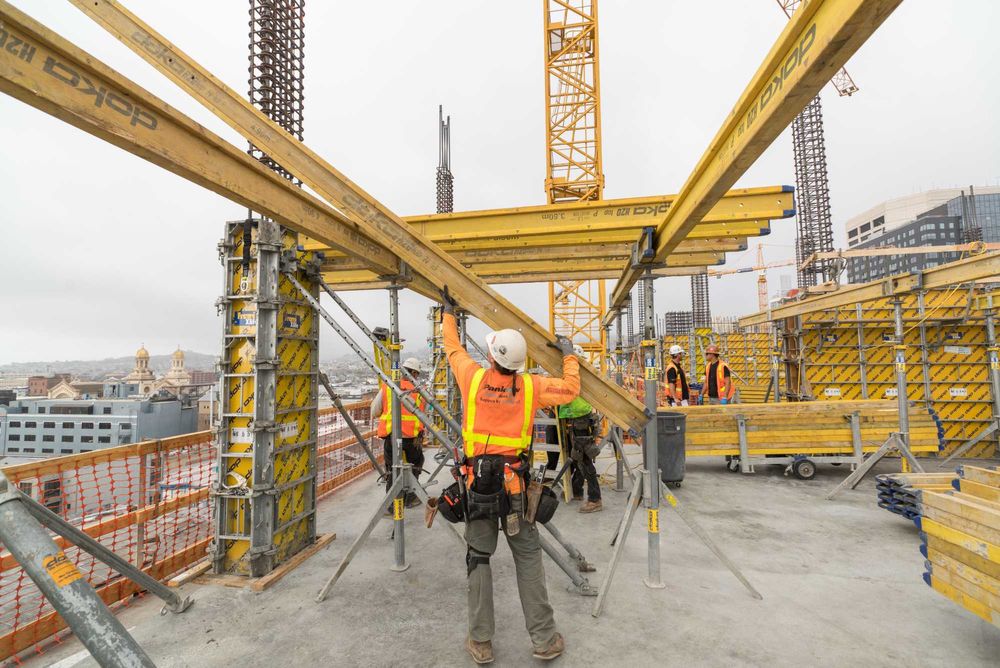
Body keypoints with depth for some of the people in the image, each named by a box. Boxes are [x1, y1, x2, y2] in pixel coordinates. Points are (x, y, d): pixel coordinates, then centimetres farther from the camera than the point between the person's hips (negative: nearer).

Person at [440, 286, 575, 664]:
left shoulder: (474, 377, -5)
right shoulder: (531, 386, -6)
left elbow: (453, 349, 12)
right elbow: (570, 390, 4)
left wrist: (448, 313, 27)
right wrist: (568, 356, 18)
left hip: (479, 479, 0)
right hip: (516, 480, 0)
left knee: (478, 558, 12)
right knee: (528, 557, 12)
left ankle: (480, 642, 22)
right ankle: (544, 640, 22)